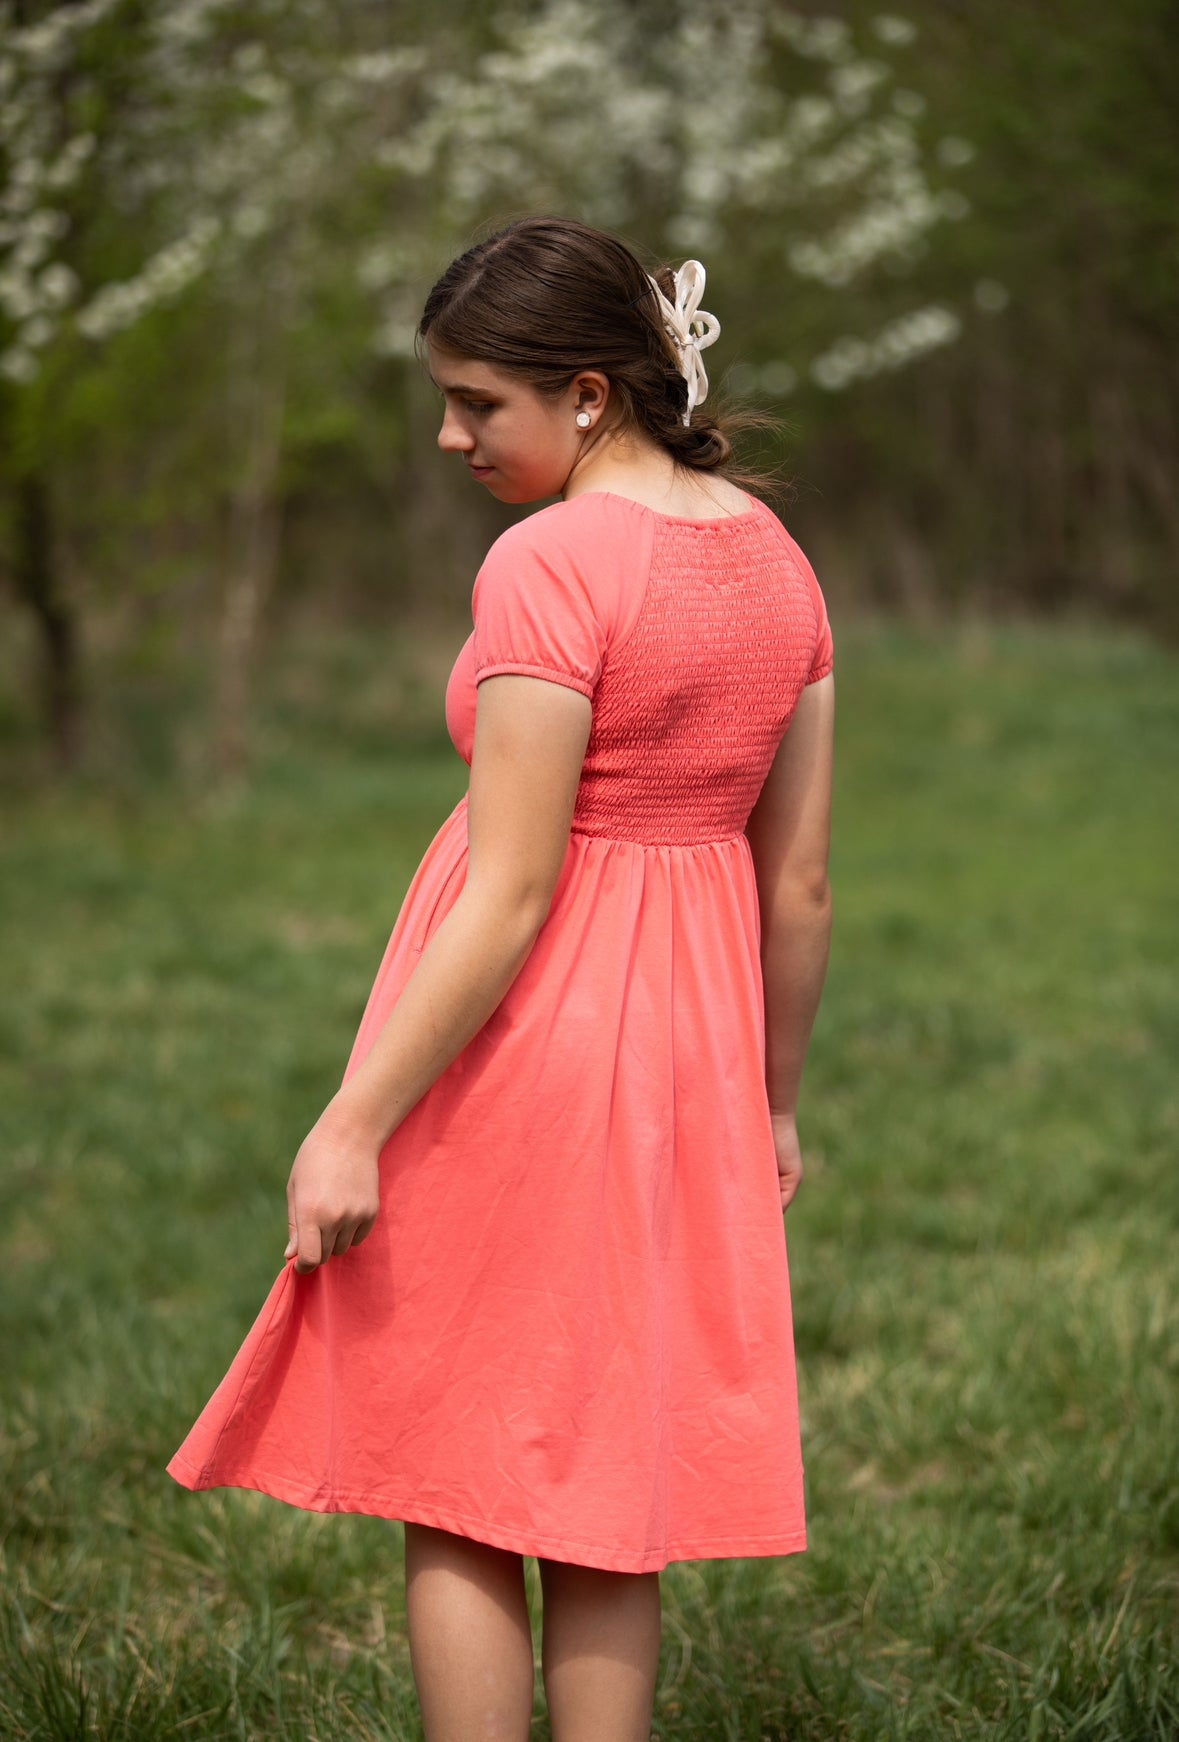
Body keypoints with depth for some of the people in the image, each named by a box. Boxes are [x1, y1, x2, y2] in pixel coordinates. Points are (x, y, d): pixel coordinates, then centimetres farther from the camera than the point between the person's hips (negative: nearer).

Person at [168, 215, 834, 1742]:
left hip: (526, 1033, -7)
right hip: (686, 1039, 8)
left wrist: (355, 1123, -17)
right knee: (606, 1492, 15)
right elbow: (802, 883, 9)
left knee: (456, 1493, 4)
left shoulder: (548, 565, -17)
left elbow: (511, 895, -20)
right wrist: (773, 1098, 19)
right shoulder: (776, 559, 5)